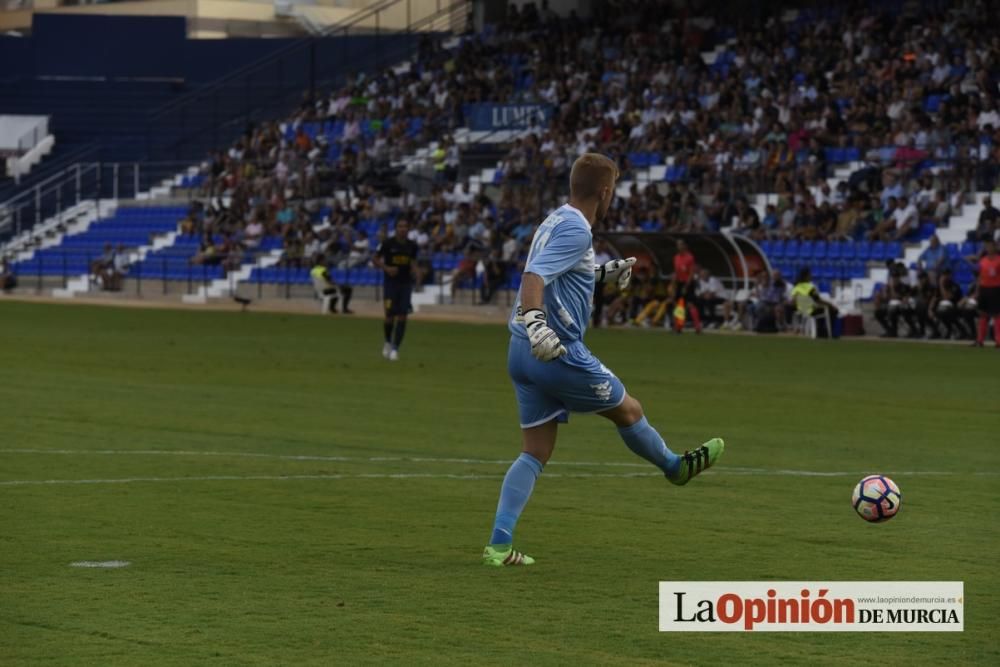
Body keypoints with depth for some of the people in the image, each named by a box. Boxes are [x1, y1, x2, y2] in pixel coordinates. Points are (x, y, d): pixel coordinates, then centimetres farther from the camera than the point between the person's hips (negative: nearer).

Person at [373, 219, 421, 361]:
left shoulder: (412, 246, 4)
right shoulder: (387, 243, -5)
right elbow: (375, 260, 1)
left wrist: (417, 274, -4)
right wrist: (386, 268, -16)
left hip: (406, 284, 2)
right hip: (391, 283, -2)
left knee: (402, 317, -6)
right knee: (390, 316, -5)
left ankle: (395, 348, -1)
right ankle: (388, 342, 24)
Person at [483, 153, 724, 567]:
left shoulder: (556, 223, 14)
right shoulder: (575, 230, -15)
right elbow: (534, 277, -30)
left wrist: (601, 274, 38)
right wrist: (534, 320, -45)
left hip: (525, 353, 9)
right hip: (558, 351, -9)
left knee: (536, 452, 8)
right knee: (628, 410, 15)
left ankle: (499, 544, -2)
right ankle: (675, 467, 40)